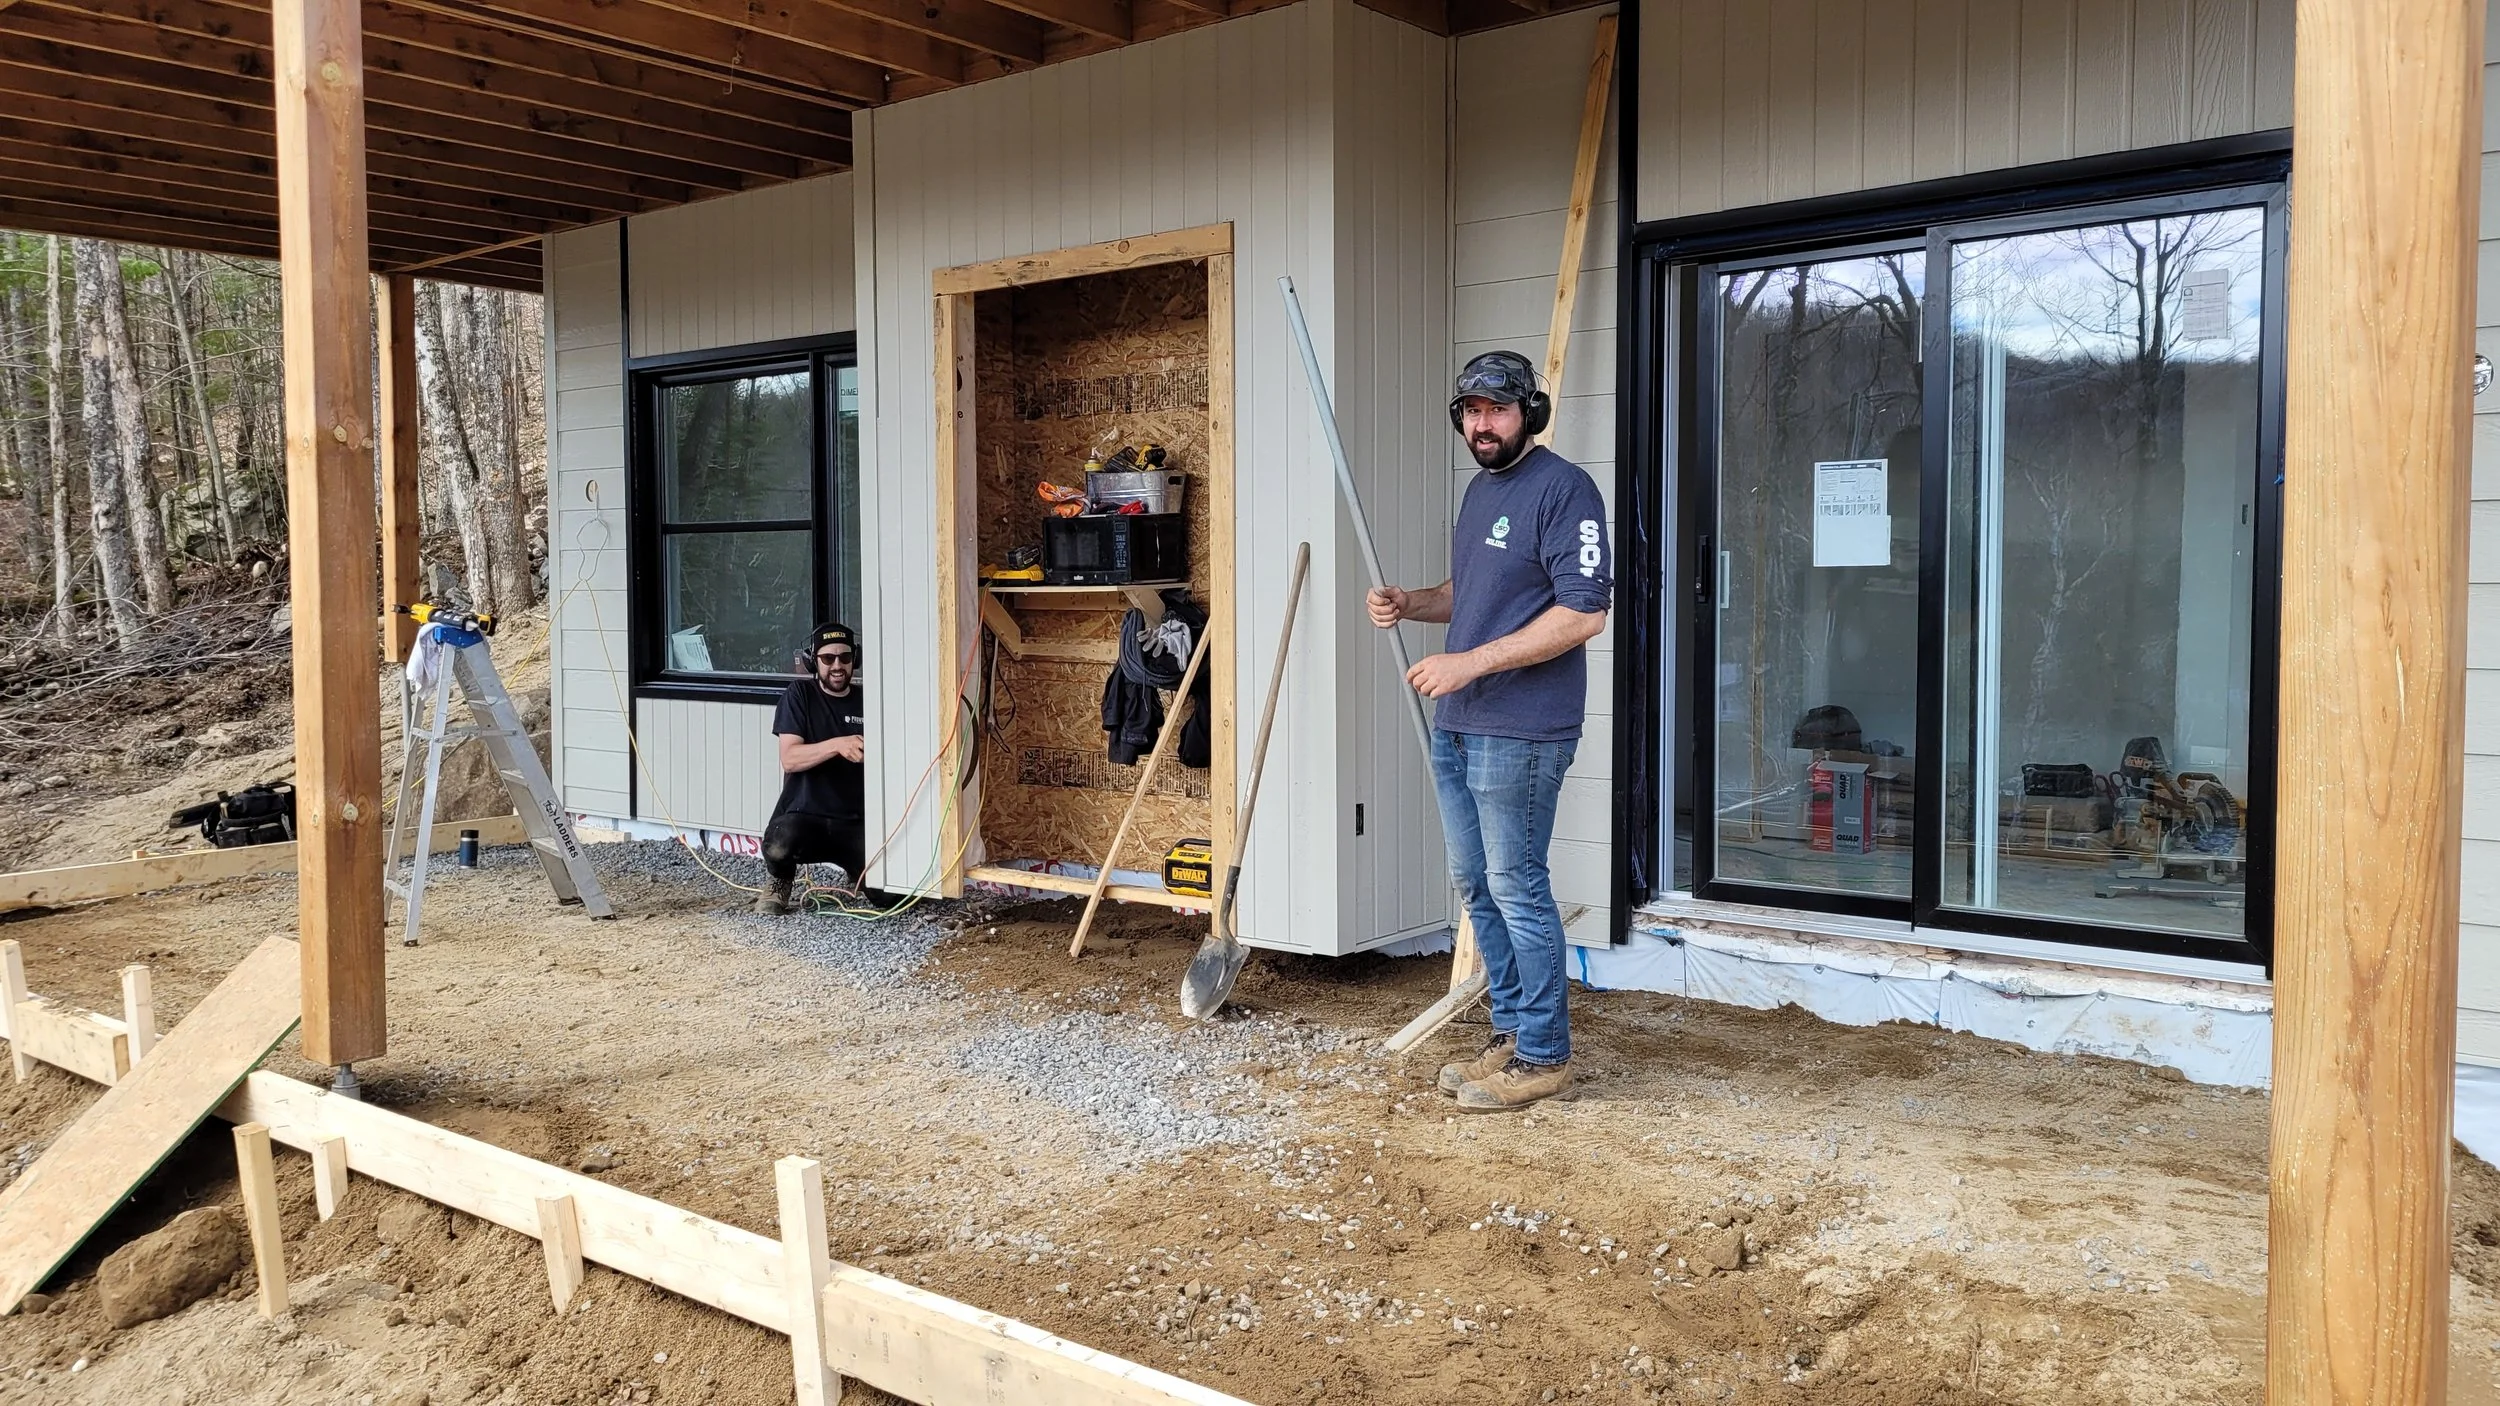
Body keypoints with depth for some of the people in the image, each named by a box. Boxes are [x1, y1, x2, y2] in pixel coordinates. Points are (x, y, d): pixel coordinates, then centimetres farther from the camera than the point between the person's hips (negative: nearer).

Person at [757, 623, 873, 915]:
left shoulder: (867, 702, 7)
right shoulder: (799, 694, -1)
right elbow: (790, 758, -12)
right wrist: (837, 744, -28)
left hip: (855, 822, 2)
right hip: (804, 814, -2)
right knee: (778, 846, -38)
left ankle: (857, 873, 19)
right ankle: (781, 881, 2)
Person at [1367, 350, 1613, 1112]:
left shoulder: (1563, 489, -13)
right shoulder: (1480, 488, 16)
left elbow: (1584, 613, -20)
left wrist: (1470, 662, -22)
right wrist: (1409, 604, 8)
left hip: (1520, 733, -9)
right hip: (1455, 725, 9)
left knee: (1516, 888, -2)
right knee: (1476, 886, 14)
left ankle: (1543, 1053, 11)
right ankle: (1511, 1031, 27)